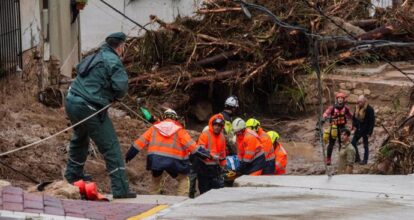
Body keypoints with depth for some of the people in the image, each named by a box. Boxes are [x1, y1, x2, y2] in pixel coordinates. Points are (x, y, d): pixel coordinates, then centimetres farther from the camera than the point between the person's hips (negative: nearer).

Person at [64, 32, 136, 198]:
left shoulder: (94, 57, 15)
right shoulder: (112, 61, -11)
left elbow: (79, 70, 30)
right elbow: (121, 85, -22)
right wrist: (116, 97, 3)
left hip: (71, 103, 9)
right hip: (90, 109, -9)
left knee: (79, 139, 33)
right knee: (111, 146, -5)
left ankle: (73, 174, 50)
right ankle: (120, 189, -11)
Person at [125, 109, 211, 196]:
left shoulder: (155, 127, 12)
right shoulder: (178, 129, 5)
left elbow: (141, 141, 11)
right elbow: (189, 143, -3)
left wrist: (129, 155, 16)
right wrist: (204, 154, 0)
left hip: (155, 159, 3)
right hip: (172, 161, -3)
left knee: (155, 179, 26)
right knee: (183, 179, 11)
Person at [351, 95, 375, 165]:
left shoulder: (369, 109, -15)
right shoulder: (357, 108, 6)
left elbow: (372, 121, -14)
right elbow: (354, 117, 19)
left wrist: (369, 132, -17)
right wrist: (354, 126, 3)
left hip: (365, 131, -7)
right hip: (358, 129, 7)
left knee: (365, 145, 2)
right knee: (353, 143, 6)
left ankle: (365, 160, 10)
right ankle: (357, 158, 17)